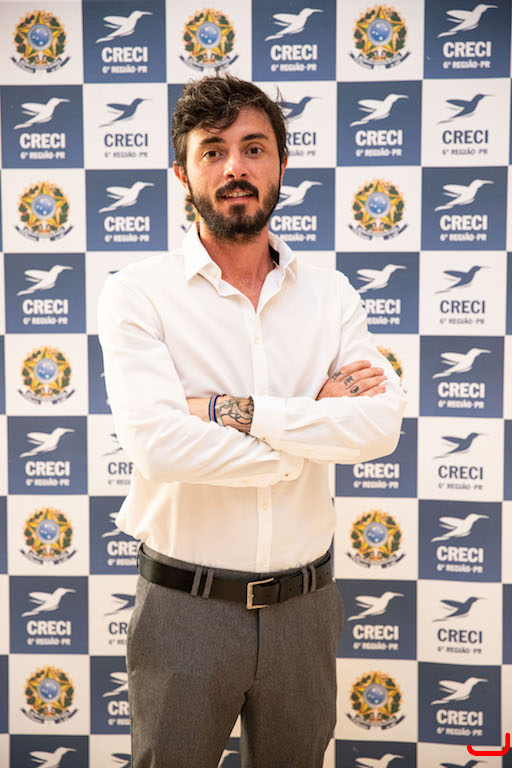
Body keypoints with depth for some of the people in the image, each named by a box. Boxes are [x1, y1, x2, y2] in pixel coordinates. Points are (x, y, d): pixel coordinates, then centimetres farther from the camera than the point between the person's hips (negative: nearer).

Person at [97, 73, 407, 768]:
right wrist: (315, 424, -14)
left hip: (303, 606, 3)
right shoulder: (139, 293, -8)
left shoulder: (330, 295, 2)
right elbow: (159, 444, -22)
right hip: (184, 606, -2)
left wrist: (235, 411, -20)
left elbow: (381, 425, -13)